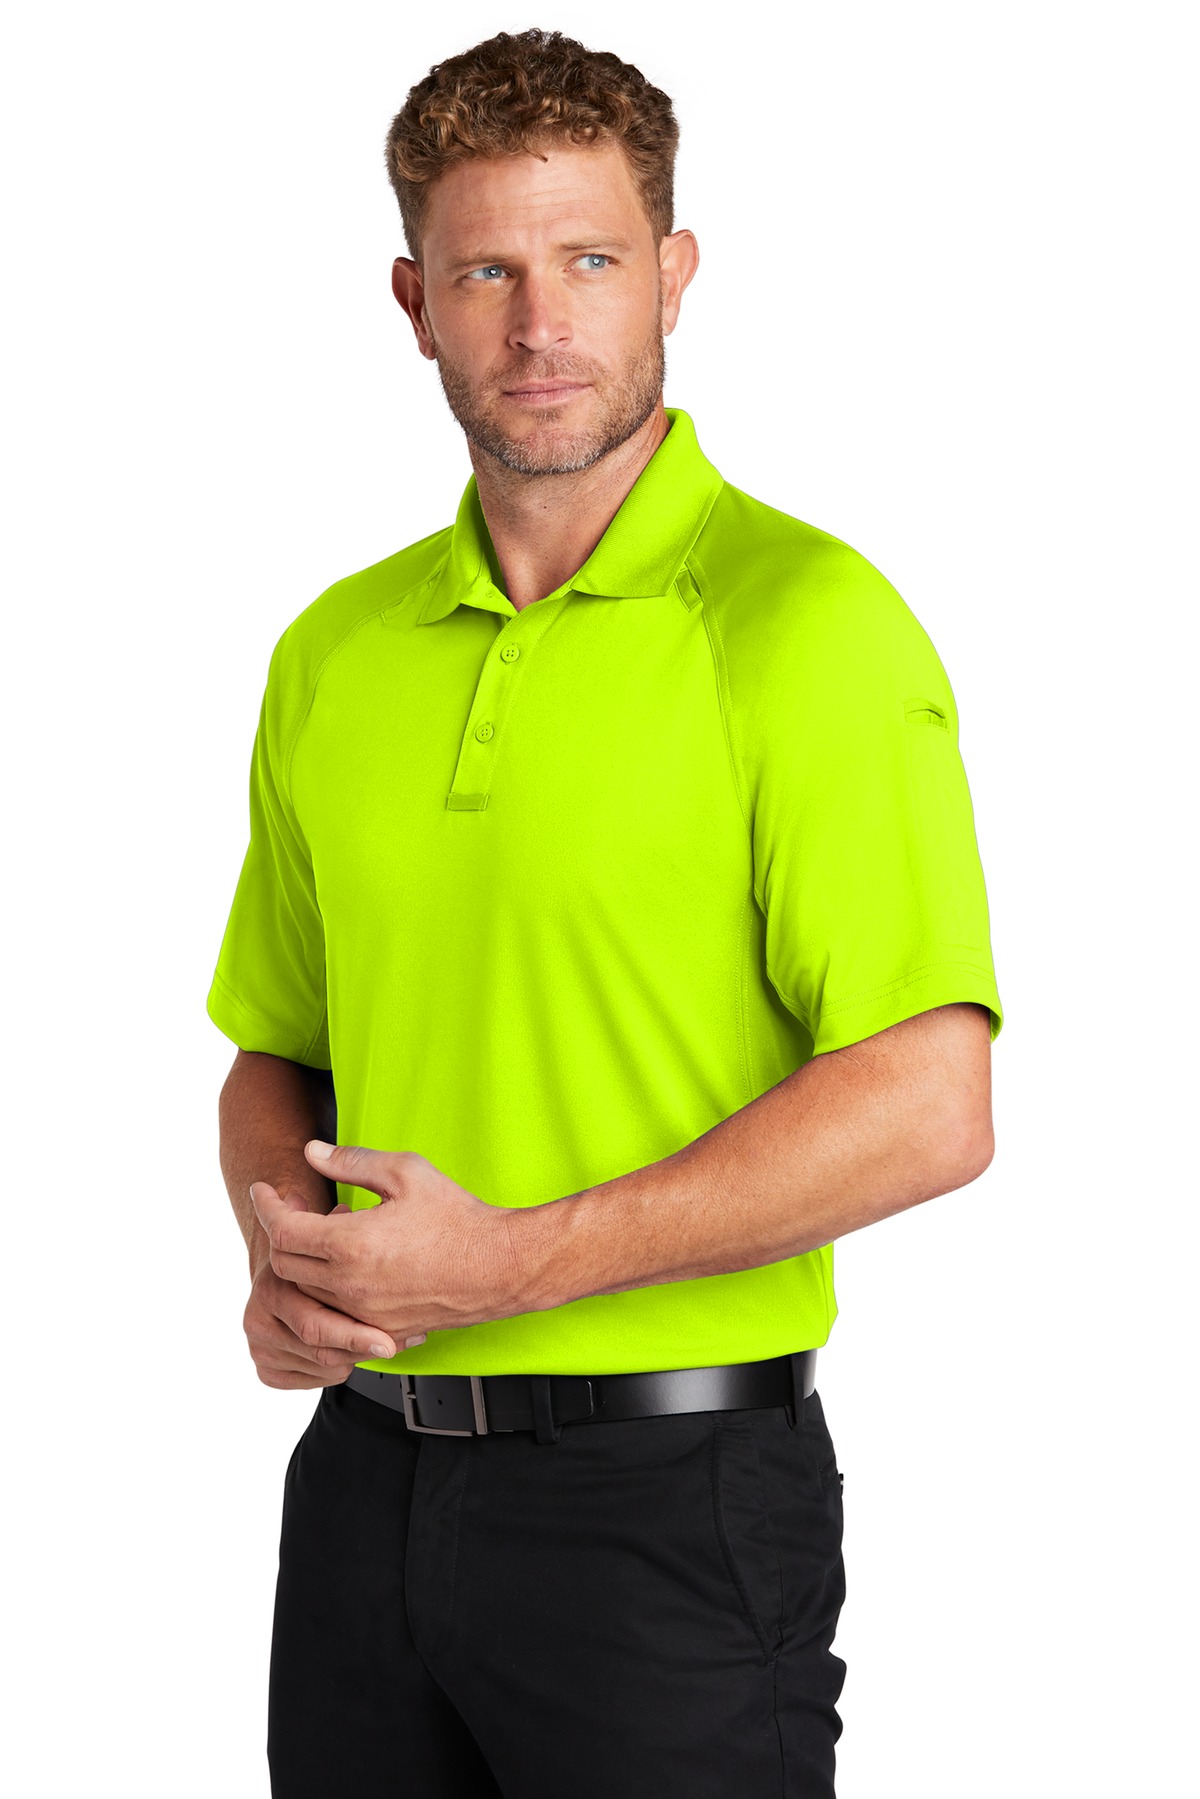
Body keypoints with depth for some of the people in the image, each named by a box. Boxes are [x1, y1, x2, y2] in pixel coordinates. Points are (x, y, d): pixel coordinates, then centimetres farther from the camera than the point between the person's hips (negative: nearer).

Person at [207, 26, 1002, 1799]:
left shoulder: (808, 621, -10)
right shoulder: (335, 654, 9)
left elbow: (926, 1106, -17)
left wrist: (514, 1260, -18)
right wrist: (288, 1261, -3)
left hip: (668, 1486, -5)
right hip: (364, 1473, 5)